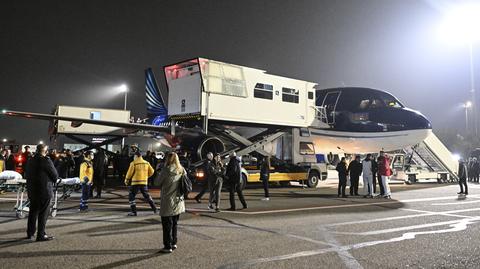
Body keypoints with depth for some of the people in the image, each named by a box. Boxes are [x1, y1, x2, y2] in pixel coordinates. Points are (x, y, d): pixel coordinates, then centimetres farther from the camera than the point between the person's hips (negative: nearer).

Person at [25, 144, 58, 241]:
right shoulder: (46, 160, -15)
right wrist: (52, 180, 10)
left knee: (33, 212, 17)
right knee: (43, 213, 0)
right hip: (44, 191, -7)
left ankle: (30, 233, 27)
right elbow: (55, 175, -11)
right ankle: (41, 235, 3)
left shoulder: (31, 161, 7)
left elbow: (27, 176, 12)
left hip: (32, 191, 7)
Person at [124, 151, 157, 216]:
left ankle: (134, 211, 3)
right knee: (147, 195, 19)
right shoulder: (146, 163, 6)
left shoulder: (133, 163, -7)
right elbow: (151, 171, 7)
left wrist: (126, 180, 8)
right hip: (144, 182, 5)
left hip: (135, 183, -5)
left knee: (131, 196, 8)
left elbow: (129, 173, -7)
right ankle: (154, 208, 17)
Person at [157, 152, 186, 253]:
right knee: (174, 224, 20)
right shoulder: (182, 171, -2)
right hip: (179, 202, 6)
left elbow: (158, 182, -6)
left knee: (167, 225, 5)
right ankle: (174, 243, 28)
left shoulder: (166, 170, -17)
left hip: (167, 201, -6)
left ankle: (168, 247, 10)